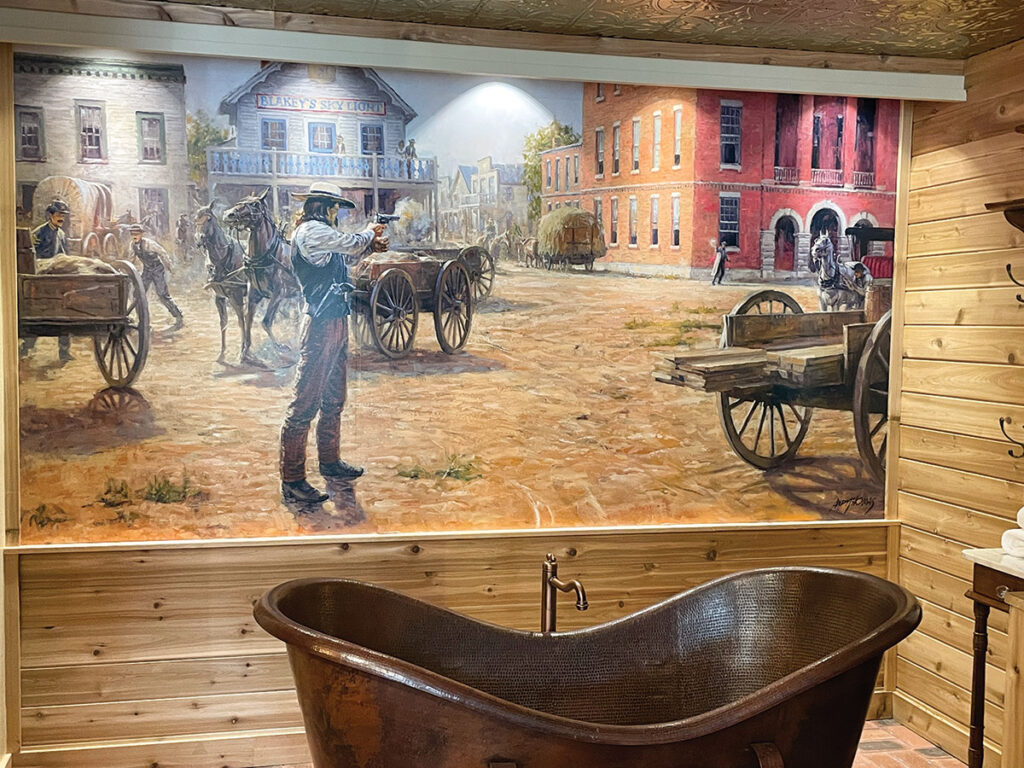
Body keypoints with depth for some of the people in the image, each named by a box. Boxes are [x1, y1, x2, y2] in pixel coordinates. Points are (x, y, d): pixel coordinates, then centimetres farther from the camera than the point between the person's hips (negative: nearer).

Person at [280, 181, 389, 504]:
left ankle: (330, 461, 32)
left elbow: (346, 259, 31)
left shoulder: (320, 232, 19)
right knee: (306, 402, -8)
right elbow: (351, 243, -15)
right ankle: (291, 480, -5)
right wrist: (370, 233, 5)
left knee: (334, 399, 19)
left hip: (338, 322, 11)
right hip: (322, 325, -11)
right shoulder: (310, 231, -12)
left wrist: (370, 246, 14)